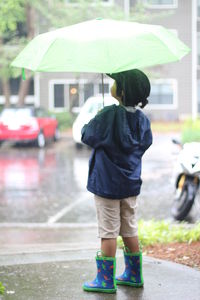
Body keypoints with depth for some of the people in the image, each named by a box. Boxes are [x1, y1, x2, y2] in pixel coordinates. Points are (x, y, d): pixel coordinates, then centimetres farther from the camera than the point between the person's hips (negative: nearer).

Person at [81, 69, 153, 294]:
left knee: (108, 232, -1)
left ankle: (106, 280, 5)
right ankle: (134, 275, 24)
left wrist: (92, 120, 7)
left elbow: (87, 135, -11)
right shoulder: (142, 119, 1)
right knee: (130, 230, 15)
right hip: (131, 182, 6)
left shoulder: (110, 115, -20)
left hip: (107, 183, -6)